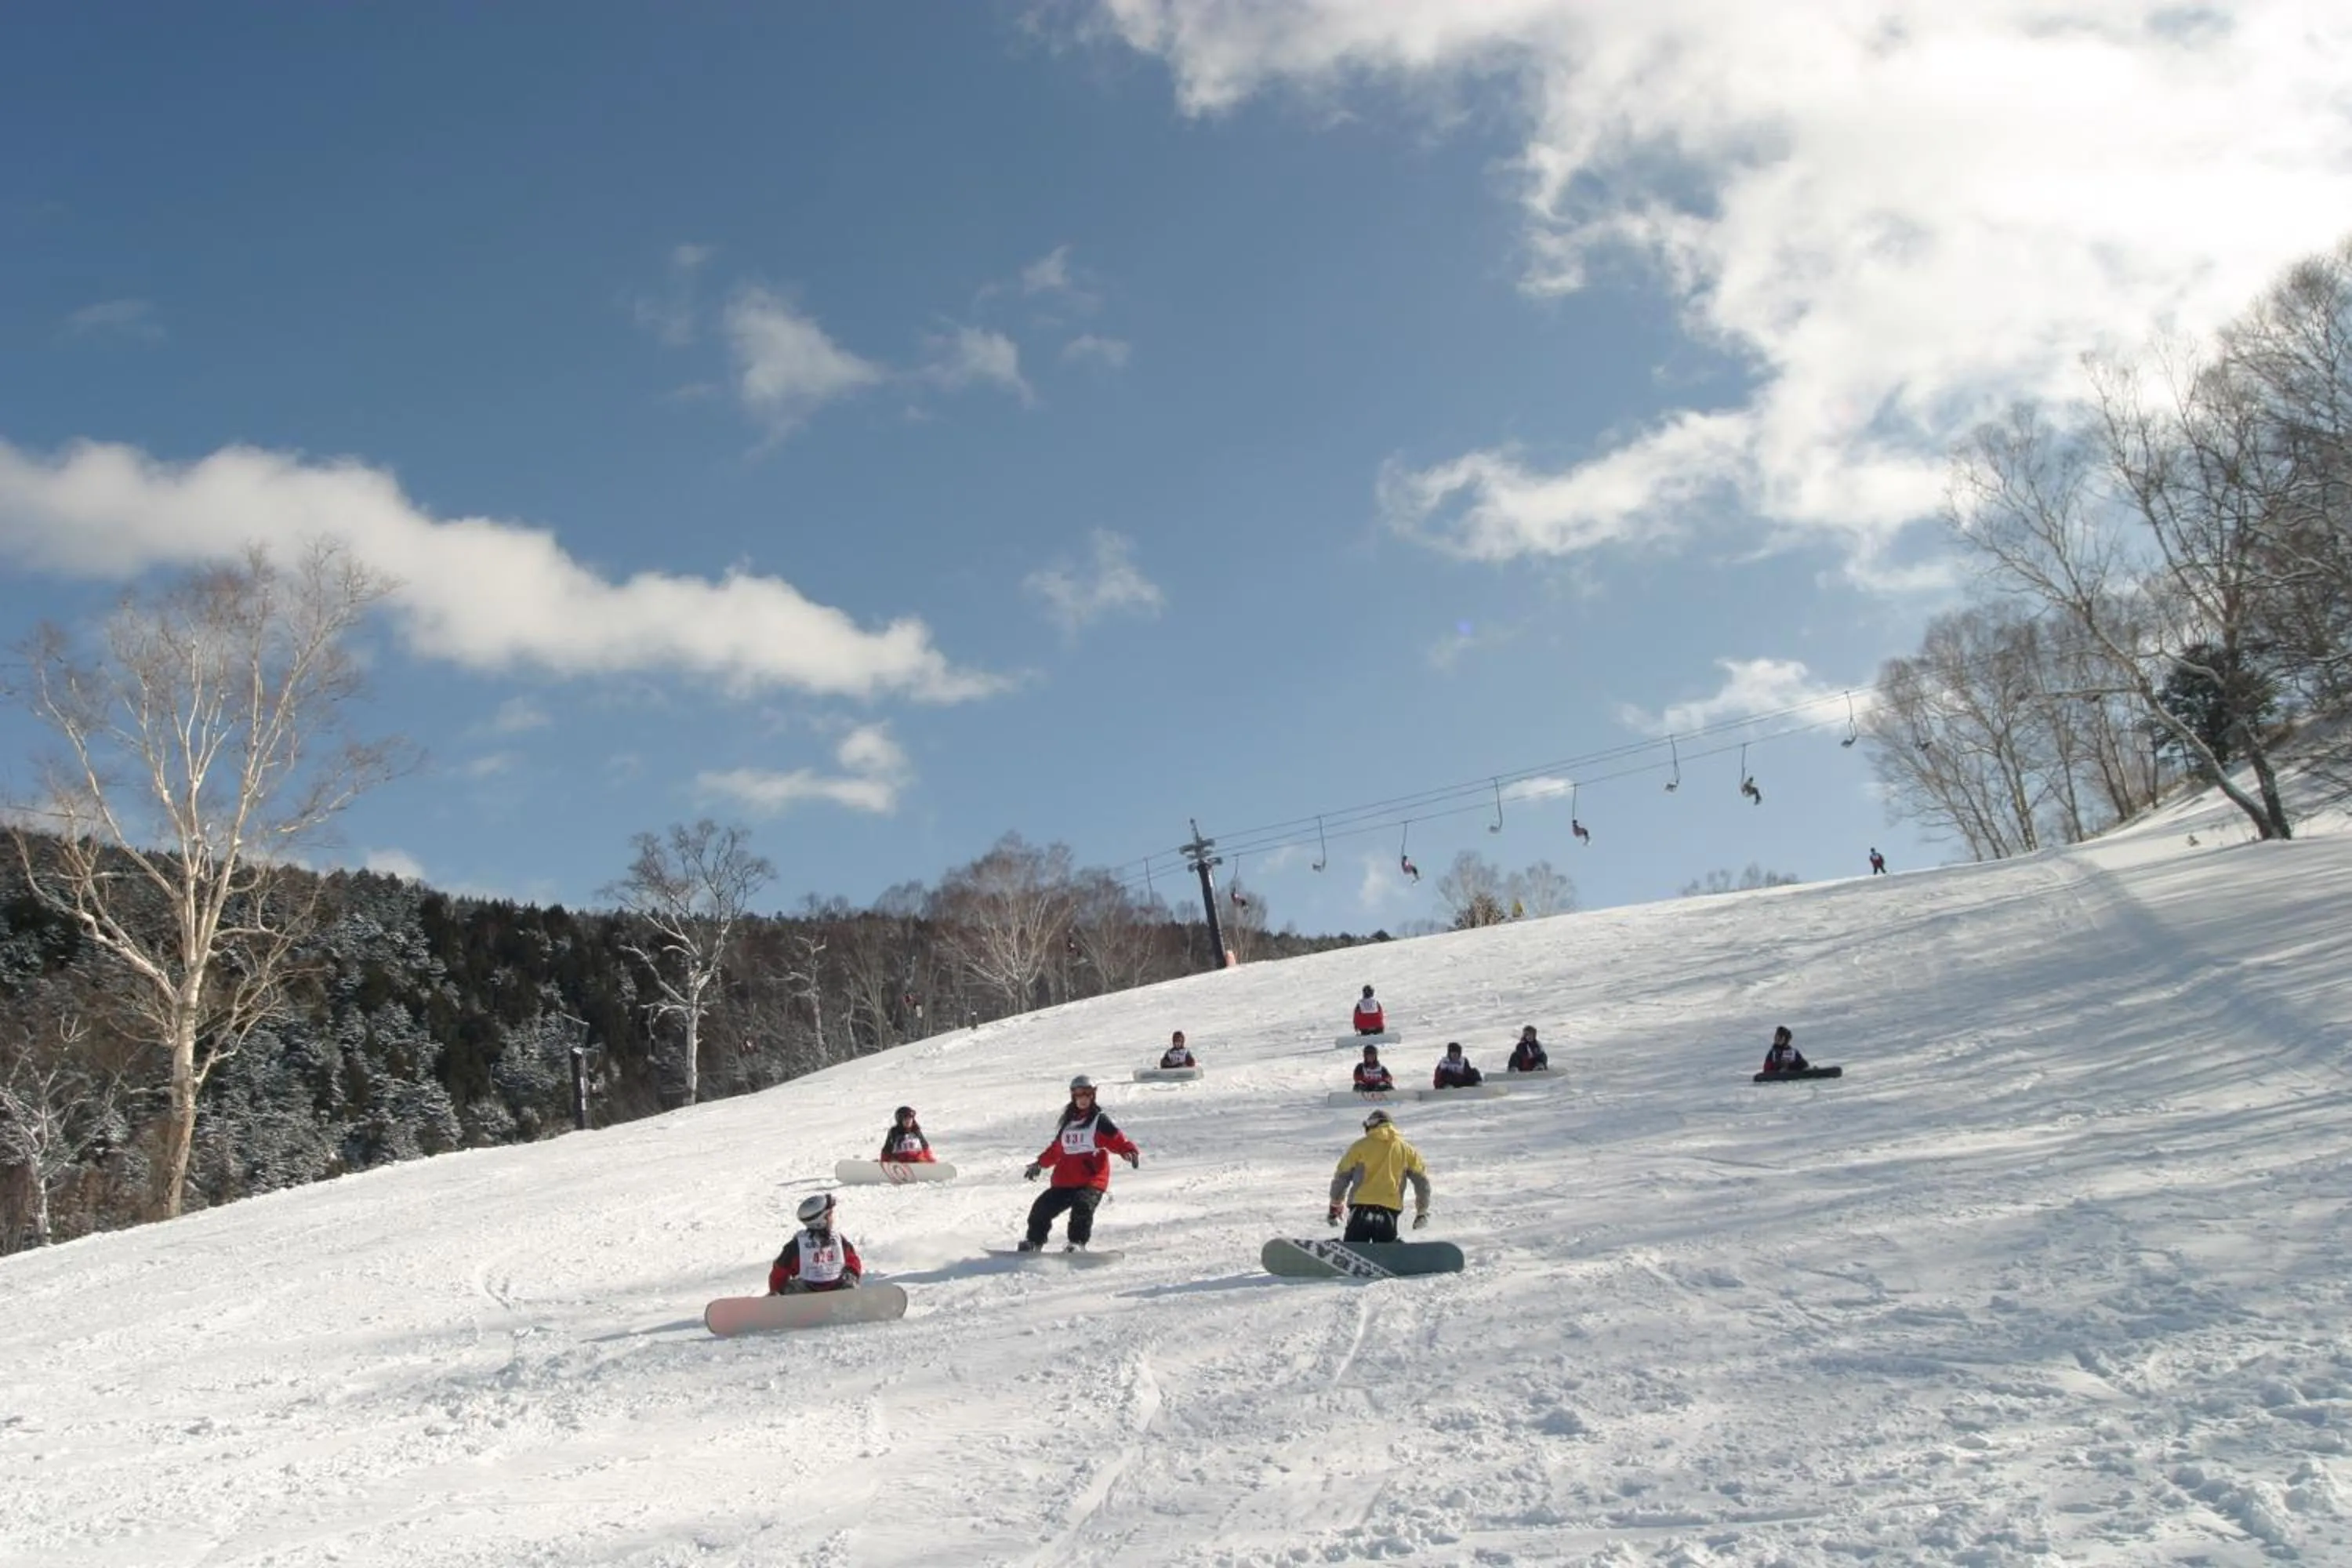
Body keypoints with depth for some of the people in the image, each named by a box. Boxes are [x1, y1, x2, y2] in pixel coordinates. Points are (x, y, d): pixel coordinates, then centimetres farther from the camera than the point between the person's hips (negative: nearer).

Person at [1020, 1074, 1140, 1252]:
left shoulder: (1099, 1121, -2)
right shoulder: (1067, 1121, 16)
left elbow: (1117, 1140, -11)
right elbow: (1056, 1148, 29)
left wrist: (1131, 1152, -30)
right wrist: (1040, 1164, 36)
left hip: (1092, 1180, -6)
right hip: (1064, 1180, 6)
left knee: (1082, 1205, -31)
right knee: (1042, 1208, 2)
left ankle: (1078, 1243, -21)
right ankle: (1033, 1241, 22)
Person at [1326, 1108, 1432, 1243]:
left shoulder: (1360, 1146, 7)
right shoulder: (1406, 1149, 14)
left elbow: (1341, 1177, 8)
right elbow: (1422, 1181, 18)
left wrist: (1335, 1206, 21)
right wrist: (1422, 1212, 29)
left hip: (1361, 1209, -2)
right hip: (1389, 1212, 2)